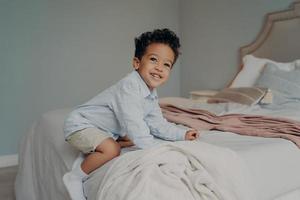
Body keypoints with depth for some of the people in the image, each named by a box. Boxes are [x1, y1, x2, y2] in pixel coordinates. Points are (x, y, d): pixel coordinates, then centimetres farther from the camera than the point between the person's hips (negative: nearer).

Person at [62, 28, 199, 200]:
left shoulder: (151, 94, 0)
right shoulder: (129, 87, -31)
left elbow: (158, 124, 4)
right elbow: (134, 124, -36)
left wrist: (183, 134, -6)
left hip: (106, 128, 9)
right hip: (80, 124, -9)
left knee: (132, 139, 13)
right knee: (111, 150, -28)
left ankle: (92, 148, 10)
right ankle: (75, 177, -6)